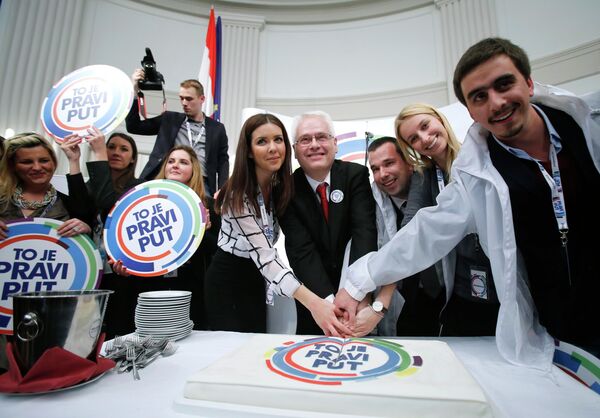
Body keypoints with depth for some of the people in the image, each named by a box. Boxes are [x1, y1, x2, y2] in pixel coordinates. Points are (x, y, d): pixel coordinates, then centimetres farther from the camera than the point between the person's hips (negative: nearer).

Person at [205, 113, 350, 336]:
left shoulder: (282, 185, -5)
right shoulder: (238, 194, -25)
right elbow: (263, 255, -33)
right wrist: (313, 303, -45)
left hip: (258, 279, 6)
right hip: (228, 280, -6)